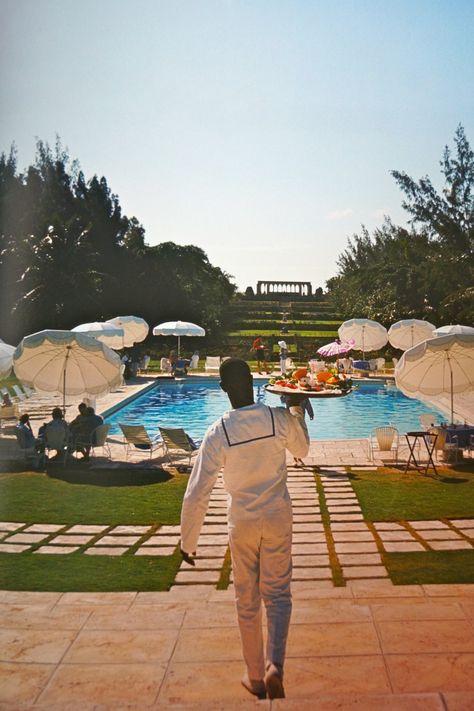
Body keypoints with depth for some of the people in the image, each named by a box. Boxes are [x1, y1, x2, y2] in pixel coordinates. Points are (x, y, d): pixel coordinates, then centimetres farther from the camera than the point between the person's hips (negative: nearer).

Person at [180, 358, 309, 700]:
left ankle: (256, 676, 29)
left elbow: (197, 494, -15)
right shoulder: (280, 418, -14)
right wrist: (296, 409, 20)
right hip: (278, 517, 1)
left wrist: (188, 541, -3)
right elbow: (302, 450, 10)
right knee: (278, 593, 14)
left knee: (247, 601, 16)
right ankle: (274, 665, -4)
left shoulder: (218, 433, -17)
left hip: (243, 522, -1)